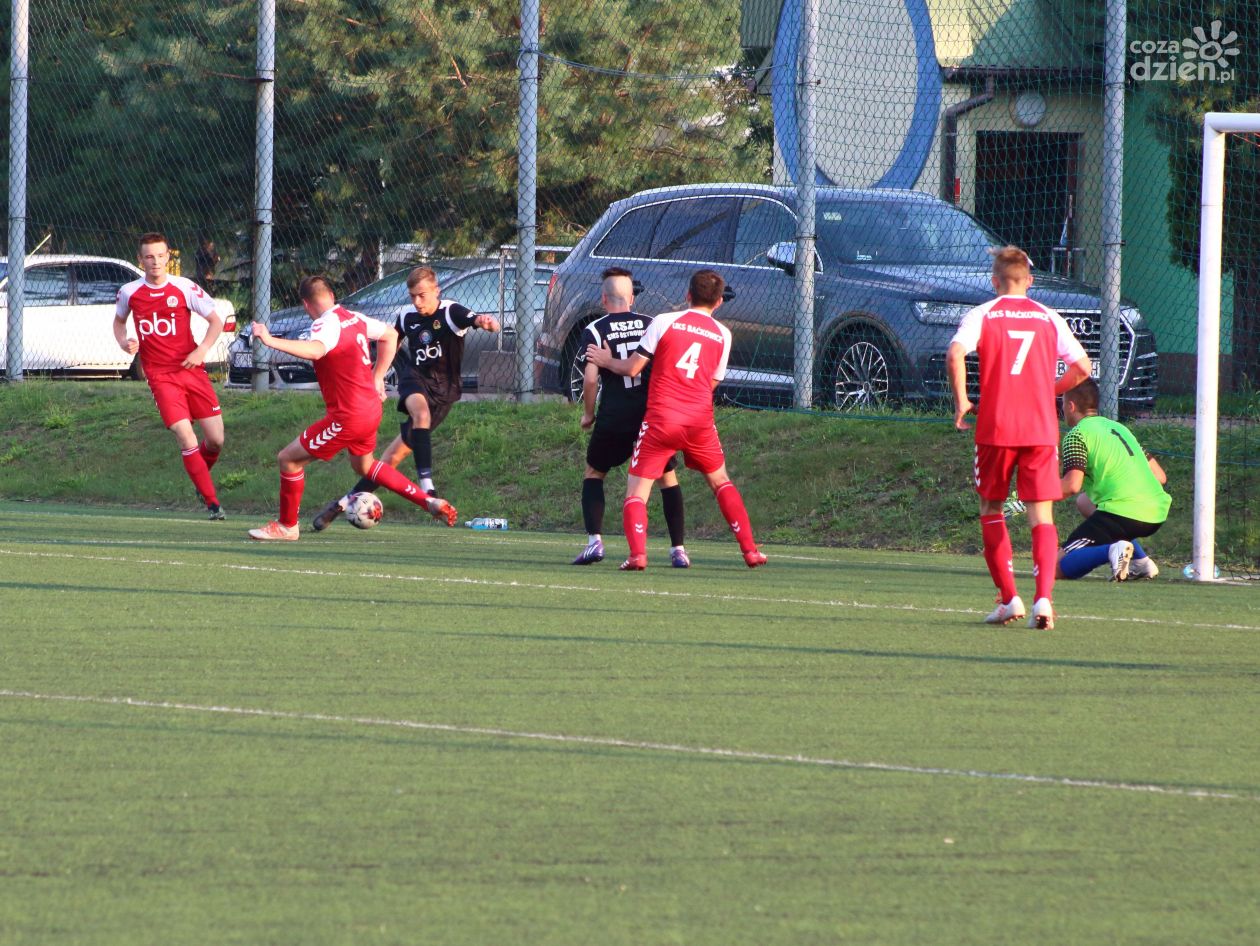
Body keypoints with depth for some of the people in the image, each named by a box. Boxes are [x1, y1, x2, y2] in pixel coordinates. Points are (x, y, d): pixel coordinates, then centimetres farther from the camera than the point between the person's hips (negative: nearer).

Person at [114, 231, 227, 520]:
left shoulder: (184, 288, -3)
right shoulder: (129, 292, 1)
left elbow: (216, 321, 2)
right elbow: (119, 321, 21)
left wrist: (202, 350, -15)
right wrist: (124, 342, -1)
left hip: (191, 369, 1)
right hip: (160, 375, -1)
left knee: (215, 440, 0)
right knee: (185, 437, -15)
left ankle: (202, 479, 32)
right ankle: (211, 502, -7)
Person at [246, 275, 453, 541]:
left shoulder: (327, 324, -19)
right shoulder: (354, 318, 8)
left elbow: (316, 350, -43)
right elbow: (390, 335, 25)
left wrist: (271, 341, -50)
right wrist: (377, 377, 25)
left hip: (348, 416, -9)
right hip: (371, 407, 9)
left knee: (288, 459, 0)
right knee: (364, 466, 33)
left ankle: (287, 526, 9)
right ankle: (428, 501, 31)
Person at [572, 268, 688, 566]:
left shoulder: (595, 330, -1)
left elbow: (590, 378, -10)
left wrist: (588, 414, 6)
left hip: (615, 417, -2)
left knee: (594, 473, 17)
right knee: (668, 476, 14)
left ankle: (594, 541, 0)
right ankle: (678, 550, 5)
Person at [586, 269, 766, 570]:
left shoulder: (664, 322, -2)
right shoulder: (723, 335, 7)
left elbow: (633, 368, -1)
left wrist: (608, 361, 19)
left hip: (661, 418, -3)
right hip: (700, 419, 3)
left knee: (636, 492, 2)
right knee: (720, 482, 25)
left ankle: (637, 553, -21)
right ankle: (750, 550, 21)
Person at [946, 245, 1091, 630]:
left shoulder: (981, 315, 1)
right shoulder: (1048, 318, 8)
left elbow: (955, 354, -16)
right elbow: (1082, 367, 7)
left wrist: (961, 401, -5)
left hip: (995, 427, -1)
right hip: (1041, 427, 1)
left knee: (991, 509, 15)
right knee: (1042, 515, 1)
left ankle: (1008, 598, 9)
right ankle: (1043, 596, -17)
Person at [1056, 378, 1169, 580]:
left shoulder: (1077, 434, 1)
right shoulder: (1118, 427, 24)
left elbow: (1072, 486, -12)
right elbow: (1160, 476, 22)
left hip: (1121, 513, -7)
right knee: (1085, 501, 36)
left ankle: (1112, 551, -27)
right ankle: (1141, 561, 18)